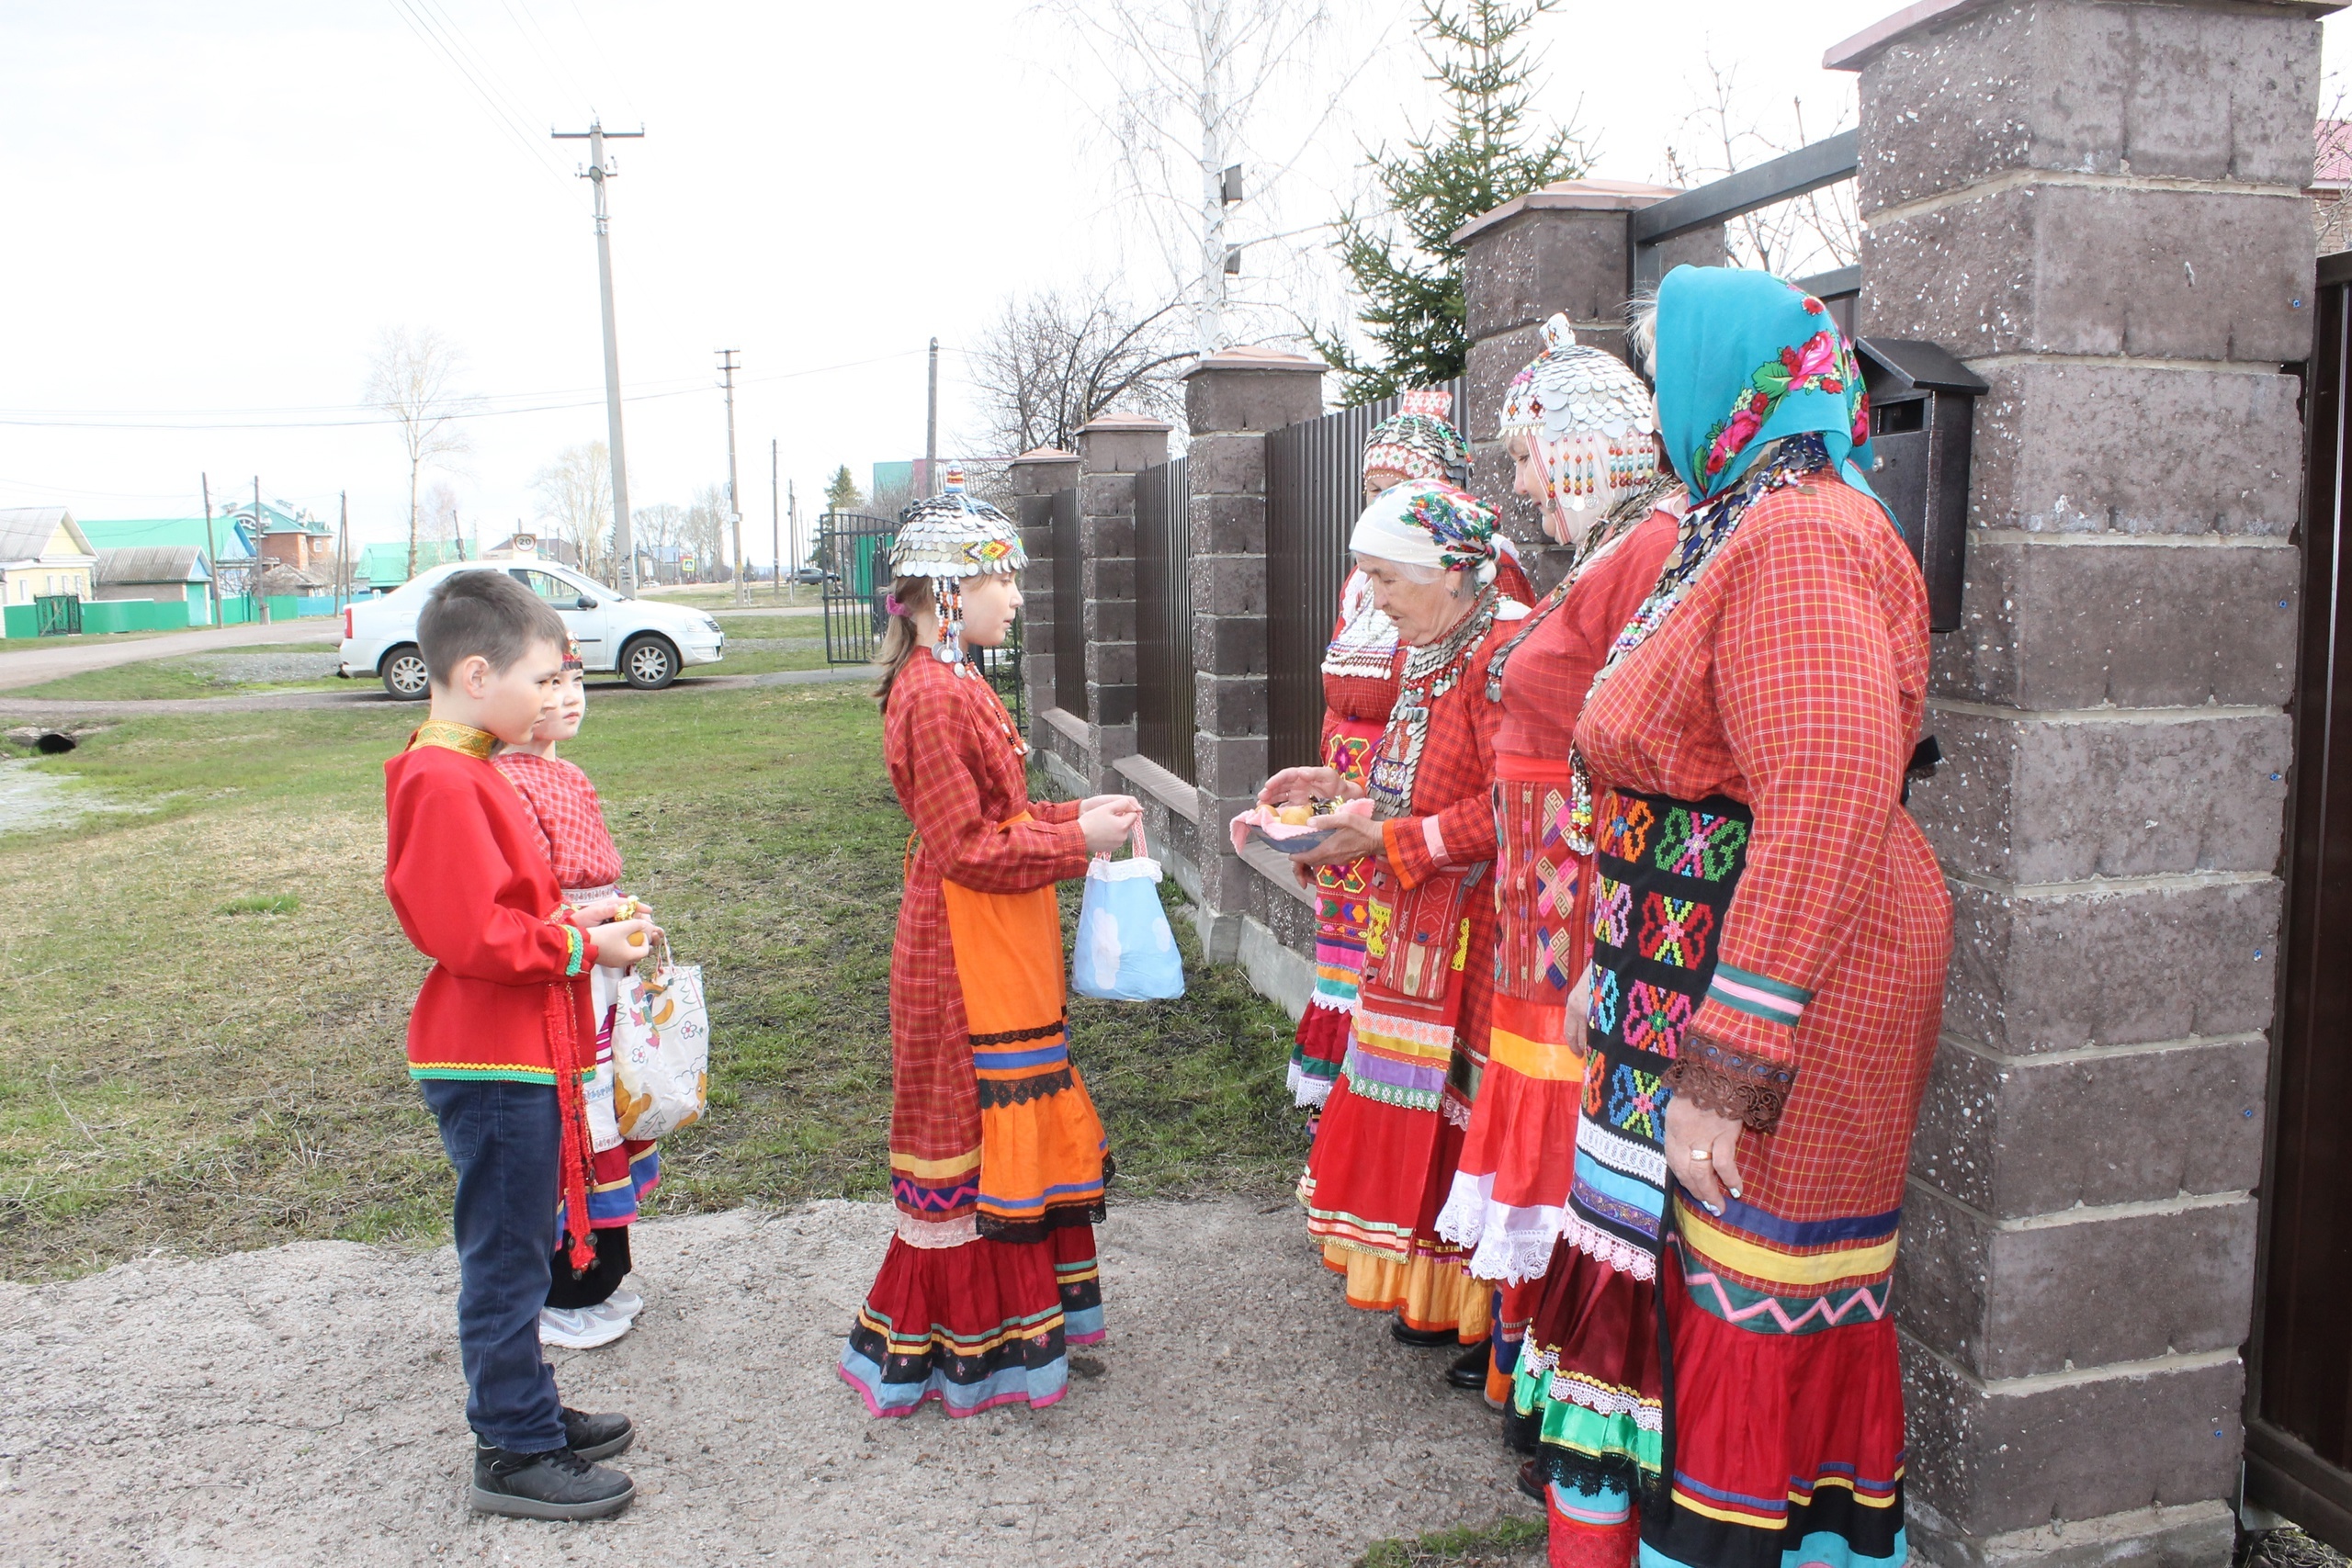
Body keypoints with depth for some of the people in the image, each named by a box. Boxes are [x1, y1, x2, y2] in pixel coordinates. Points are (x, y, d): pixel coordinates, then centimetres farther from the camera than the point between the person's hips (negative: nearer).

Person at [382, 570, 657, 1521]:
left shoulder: (460, 772, 13)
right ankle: (515, 1456, 15)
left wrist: (571, 916, 6)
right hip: (495, 1063, -10)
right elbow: (475, 938, -25)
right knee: (505, 1258, 2)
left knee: (520, 1250, 20)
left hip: (515, 1058, 10)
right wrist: (580, 947, -15)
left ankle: (529, 1415, 34)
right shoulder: (444, 782, -21)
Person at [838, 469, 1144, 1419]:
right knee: (974, 1143, 2)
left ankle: (1020, 1316, 33)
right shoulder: (934, 697, -20)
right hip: (965, 959, -10)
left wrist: (1081, 814, 6)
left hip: (1002, 958, 10)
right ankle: (971, 1348, 17)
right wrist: (1079, 840, -15)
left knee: (1018, 1137, 18)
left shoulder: (951, 686, 12)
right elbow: (966, 849, -21)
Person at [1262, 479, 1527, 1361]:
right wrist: (1345, 792, 6)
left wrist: (1388, 839, -20)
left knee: (1471, 1112, 1)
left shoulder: (1505, 651, -18)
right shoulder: (1431, 654, 13)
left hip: (1477, 935, -9)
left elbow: (1510, 809, -24)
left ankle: (1488, 1316, 18)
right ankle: (1437, 1296, 29)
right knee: (1417, 1111, 14)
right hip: (1419, 929, 9)